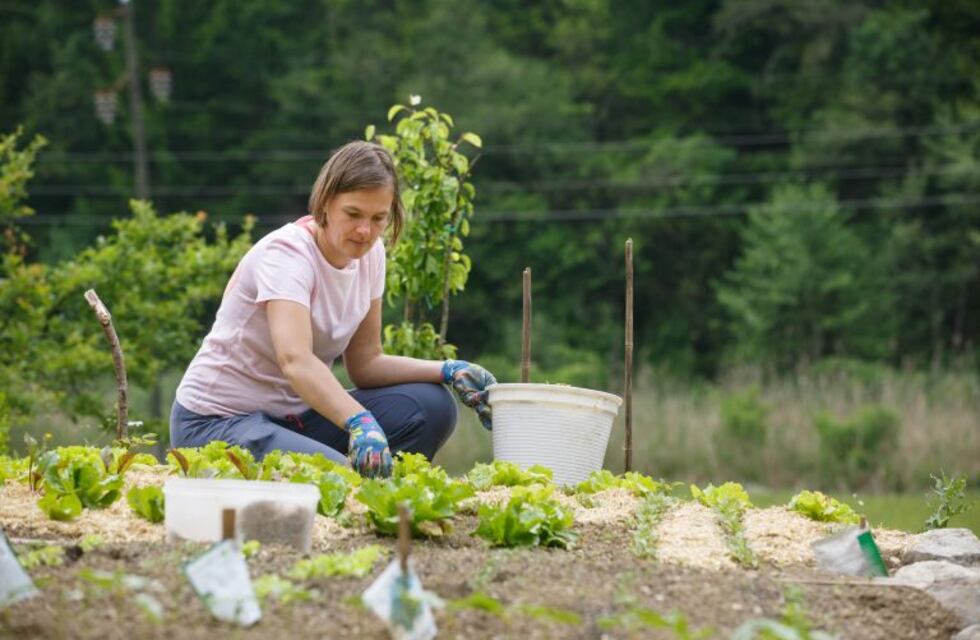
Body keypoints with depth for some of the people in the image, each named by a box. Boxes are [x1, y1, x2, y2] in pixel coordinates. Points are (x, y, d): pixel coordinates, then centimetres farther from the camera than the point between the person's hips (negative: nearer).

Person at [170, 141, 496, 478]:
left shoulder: (370, 254, 2)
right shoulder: (286, 253, -22)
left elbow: (364, 362, 7)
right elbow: (295, 360, -39)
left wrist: (448, 371, -9)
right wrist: (360, 423, -55)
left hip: (294, 414, 8)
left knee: (431, 407, -11)